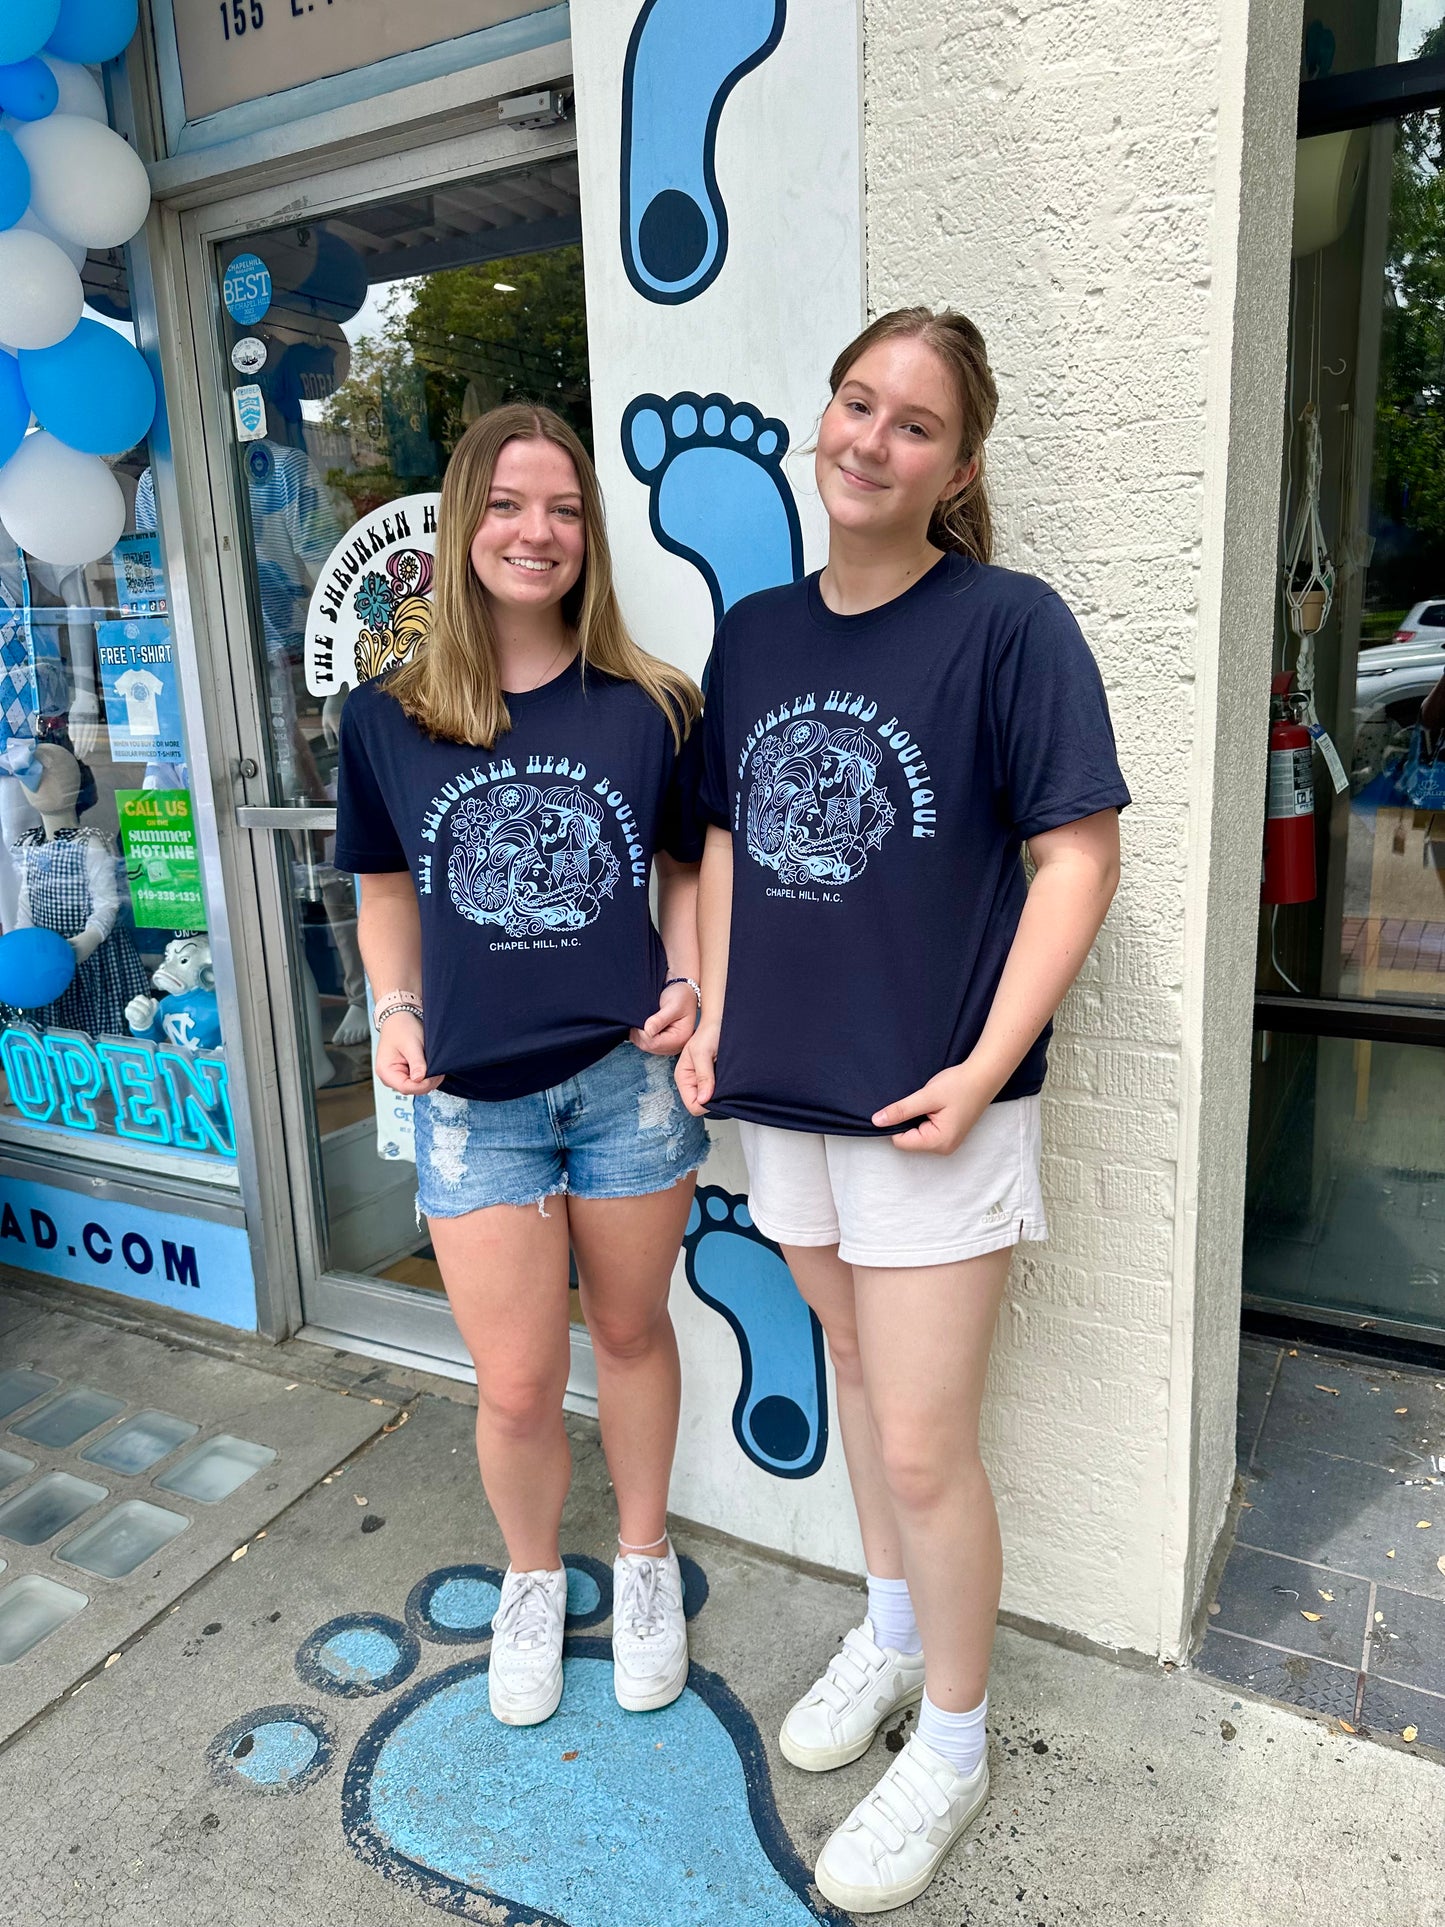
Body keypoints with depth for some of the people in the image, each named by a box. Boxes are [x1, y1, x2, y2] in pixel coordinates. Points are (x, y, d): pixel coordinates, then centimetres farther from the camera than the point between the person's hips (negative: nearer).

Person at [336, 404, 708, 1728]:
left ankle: (644, 1556, 44)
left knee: (631, 1333, 18)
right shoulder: (387, 719, -1)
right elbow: (389, 890, 10)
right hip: (474, 1098, 0)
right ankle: (532, 1577, 40)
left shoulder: (651, 709, -3)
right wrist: (396, 1007, -5)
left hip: (630, 1081, 0)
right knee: (517, 1387, 7)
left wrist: (689, 985, -8)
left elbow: (688, 868, 7)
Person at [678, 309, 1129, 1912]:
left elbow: (1076, 859, -12)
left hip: (927, 1101, -5)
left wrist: (983, 1070, -17)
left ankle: (952, 1744, 31)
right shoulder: (754, 633, 8)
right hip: (782, 1084, 6)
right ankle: (893, 1629, 47)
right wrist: (713, 1018, 6)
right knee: (852, 1368, 22)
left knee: (921, 1447, 3)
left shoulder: (1007, 623, -10)